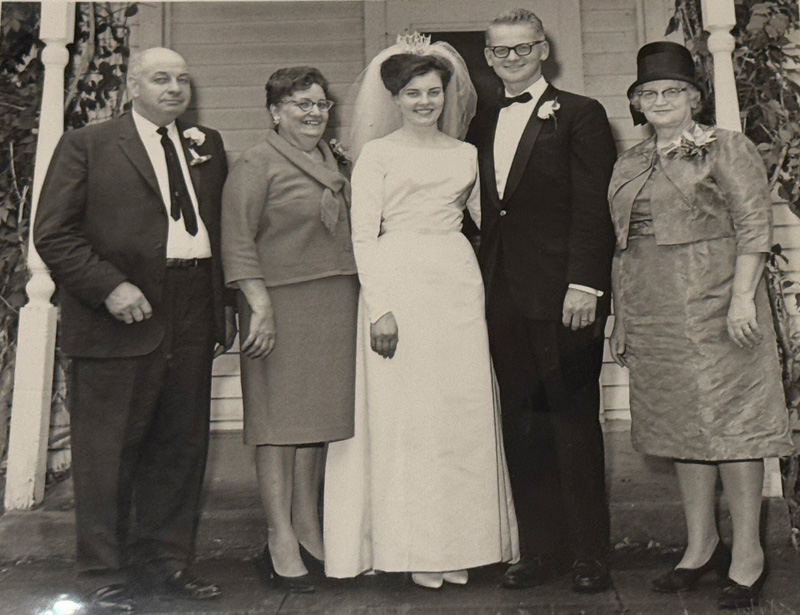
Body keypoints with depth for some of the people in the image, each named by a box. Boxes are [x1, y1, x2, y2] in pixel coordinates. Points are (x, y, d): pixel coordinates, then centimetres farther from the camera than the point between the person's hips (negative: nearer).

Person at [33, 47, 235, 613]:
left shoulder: (207, 147, 16)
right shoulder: (86, 146, 3)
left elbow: (223, 228, 17)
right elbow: (53, 233, -4)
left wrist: (225, 304, 9)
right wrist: (110, 287, -15)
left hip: (193, 322, 5)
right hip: (121, 318, -4)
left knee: (183, 446, 11)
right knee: (107, 453, 3)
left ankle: (164, 560, 26)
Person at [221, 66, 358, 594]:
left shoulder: (333, 160, 18)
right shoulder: (257, 165, -4)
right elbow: (238, 243, -10)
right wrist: (260, 305, -17)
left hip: (336, 307, 7)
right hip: (283, 306, -7)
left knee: (318, 415, 11)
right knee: (281, 418, -2)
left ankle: (309, 529, 23)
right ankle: (281, 540, 6)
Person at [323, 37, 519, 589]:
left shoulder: (466, 154, 15)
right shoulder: (377, 154, 4)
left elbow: (486, 221, 18)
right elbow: (364, 237, -3)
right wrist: (380, 308, -12)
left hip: (459, 284, 4)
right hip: (398, 283, -4)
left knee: (464, 413, 4)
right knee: (404, 414, -2)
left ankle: (458, 543, 16)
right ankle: (414, 548, 10)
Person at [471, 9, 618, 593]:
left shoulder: (579, 114, 1)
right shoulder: (484, 127, 18)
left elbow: (595, 209, -7)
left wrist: (584, 285, -15)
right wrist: (483, 285, 8)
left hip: (563, 295, -5)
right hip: (505, 300, 5)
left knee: (574, 423, 1)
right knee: (522, 429, 8)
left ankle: (590, 554, 13)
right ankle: (540, 549, 20)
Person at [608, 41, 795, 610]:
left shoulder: (726, 148, 1)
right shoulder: (629, 166, 16)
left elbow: (754, 226, -7)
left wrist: (742, 297, -17)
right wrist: (622, 321, 14)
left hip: (714, 304, -5)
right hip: (655, 314, 6)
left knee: (729, 419, -3)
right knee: (682, 423, 10)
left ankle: (748, 554, 9)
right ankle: (701, 545, 22)